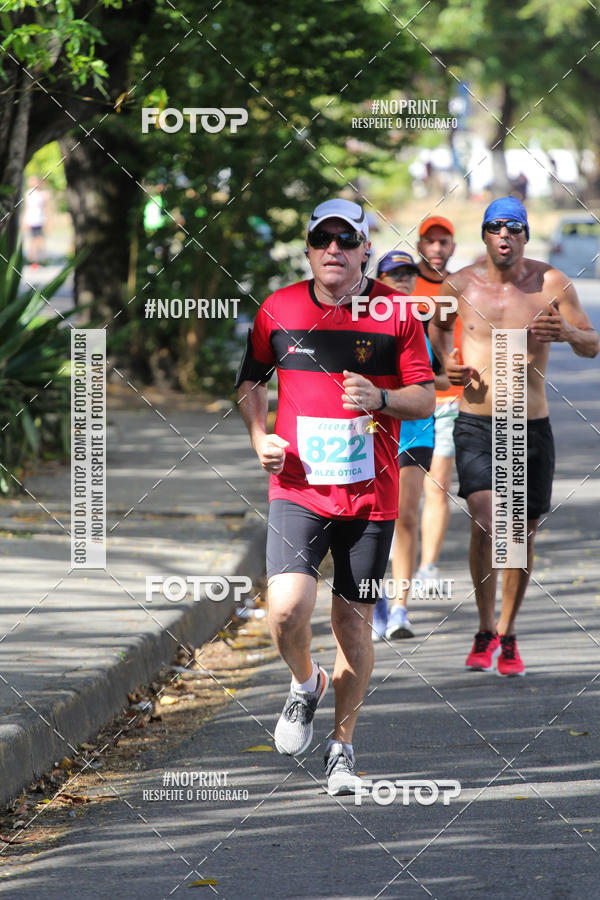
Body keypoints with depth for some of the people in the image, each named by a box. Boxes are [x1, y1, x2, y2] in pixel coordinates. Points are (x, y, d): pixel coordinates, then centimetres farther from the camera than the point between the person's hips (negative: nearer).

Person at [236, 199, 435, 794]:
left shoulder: (395, 314, 0)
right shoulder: (278, 310, 3)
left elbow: (425, 397, 3)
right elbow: (249, 380, 17)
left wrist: (380, 399, -17)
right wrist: (259, 436, 0)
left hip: (370, 493, 0)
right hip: (297, 488, 0)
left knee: (353, 619, 4)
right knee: (287, 607, -18)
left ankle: (342, 746, 20)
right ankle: (305, 684, 15)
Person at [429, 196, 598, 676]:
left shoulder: (551, 282, -4)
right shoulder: (459, 285, -1)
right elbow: (438, 322, 22)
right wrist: (447, 361, 3)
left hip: (531, 427, 1)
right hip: (476, 425, -1)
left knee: (522, 534, 7)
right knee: (487, 523, -20)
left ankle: (507, 635, 27)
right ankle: (485, 628, -3)